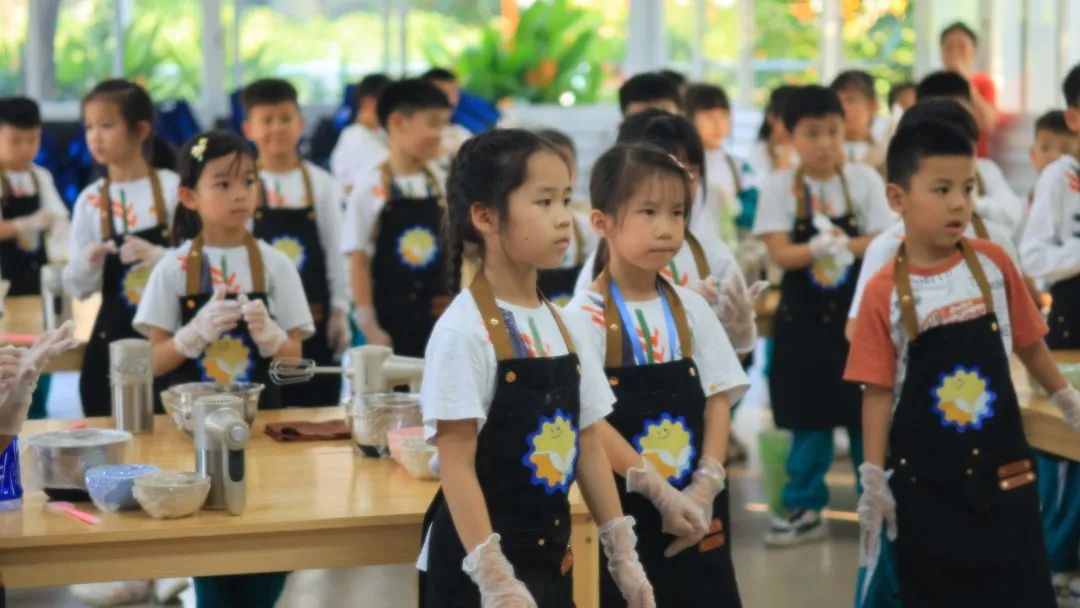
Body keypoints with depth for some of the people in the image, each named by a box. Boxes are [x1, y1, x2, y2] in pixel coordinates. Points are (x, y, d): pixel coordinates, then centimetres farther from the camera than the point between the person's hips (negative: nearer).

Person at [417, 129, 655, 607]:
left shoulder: (562, 326, 7)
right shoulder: (464, 330, -16)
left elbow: (588, 447, 12)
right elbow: (456, 465, -18)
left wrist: (622, 555, 11)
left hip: (550, 558, 8)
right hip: (477, 565, -8)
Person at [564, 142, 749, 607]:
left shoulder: (692, 310, 6)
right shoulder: (586, 317, -9)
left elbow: (718, 403, 5)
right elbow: (591, 422, -15)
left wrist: (704, 488, -9)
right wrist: (661, 494, -18)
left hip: (697, 514, 5)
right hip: (624, 515, -5)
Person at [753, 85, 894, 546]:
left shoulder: (864, 180, -1)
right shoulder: (780, 187, -3)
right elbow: (780, 254, -10)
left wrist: (845, 244, -22)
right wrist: (817, 249, -28)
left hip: (858, 312, 0)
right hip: (804, 317, 0)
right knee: (808, 414, 5)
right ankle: (805, 508, 15)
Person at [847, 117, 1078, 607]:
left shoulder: (993, 265, -3)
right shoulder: (885, 291, -10)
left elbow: (1027, 343, 12)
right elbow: (878, 391, -7)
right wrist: (874, 479, -8)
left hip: (1003, 470, 2)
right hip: (925, 483, -2)